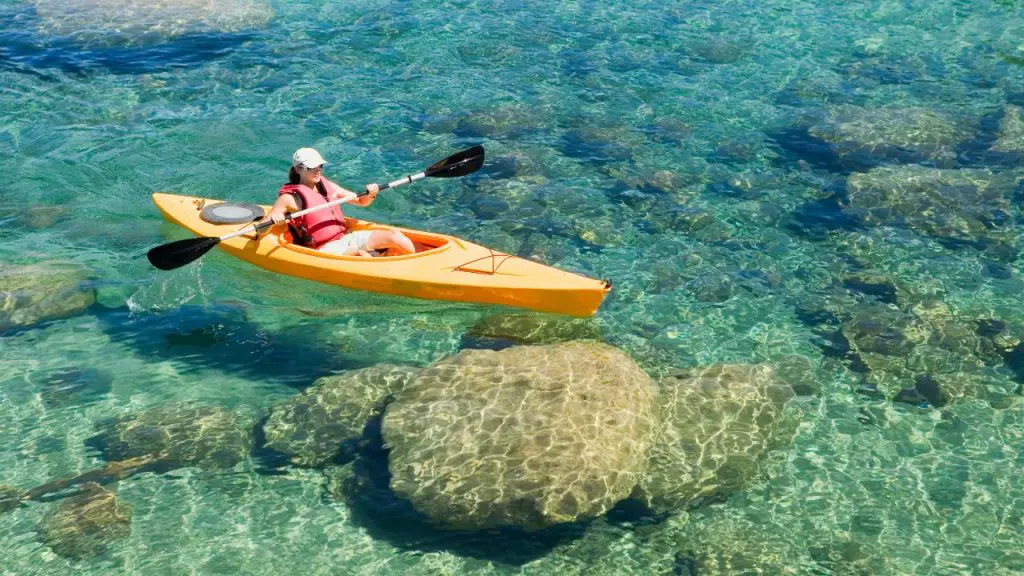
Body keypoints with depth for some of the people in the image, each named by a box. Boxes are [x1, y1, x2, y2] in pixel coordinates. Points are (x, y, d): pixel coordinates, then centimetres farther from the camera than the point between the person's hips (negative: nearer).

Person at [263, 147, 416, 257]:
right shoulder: (291, 197, -4)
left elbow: (361, 201, 20)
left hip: (346, 237, 7)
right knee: (361, 255, -36)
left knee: (394, 236, -11)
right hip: (324, 249, -7)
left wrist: (370, 195, -2)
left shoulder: (328, 186, 14)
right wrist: (273, 218, -32)